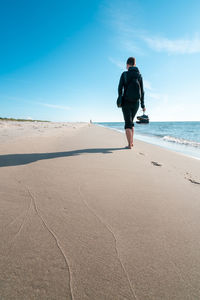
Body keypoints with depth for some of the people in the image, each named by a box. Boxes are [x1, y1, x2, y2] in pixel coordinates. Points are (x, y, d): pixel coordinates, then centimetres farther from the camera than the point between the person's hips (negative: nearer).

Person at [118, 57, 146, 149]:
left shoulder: (124, 74, -1)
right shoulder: (139, 75, 7)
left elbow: (120, 88, -5)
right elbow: (142, 91, 5)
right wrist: (143, 105, 8)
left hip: (126, 102, -3)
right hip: (136, 102, 3)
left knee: (128, 123, -1)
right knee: (131, 121, 19)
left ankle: (129, 144, -9)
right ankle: (131, 141, 16)